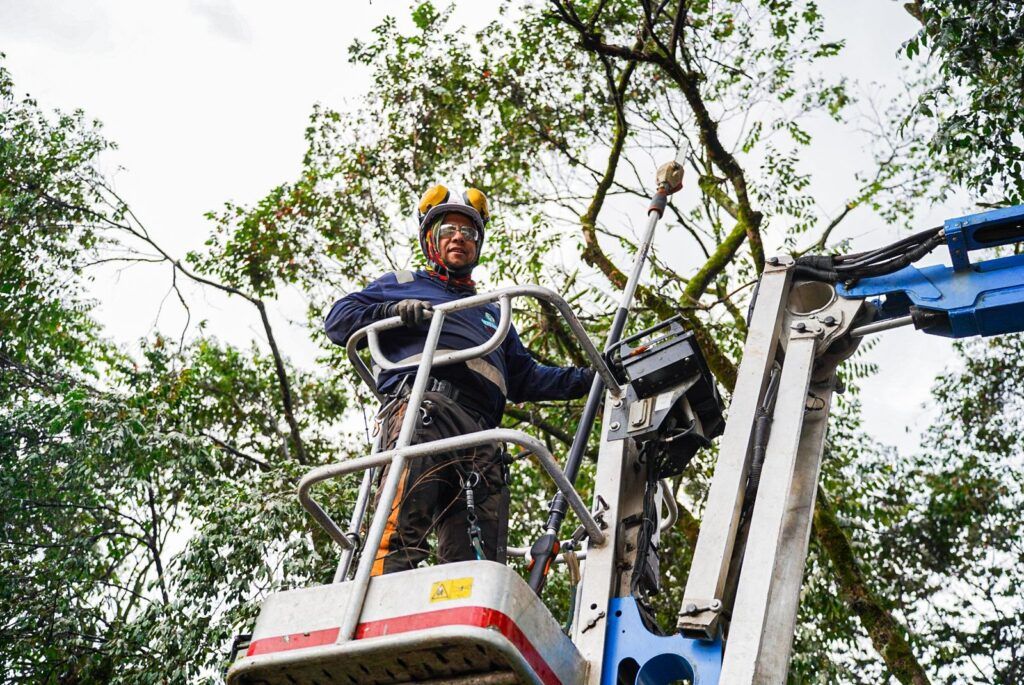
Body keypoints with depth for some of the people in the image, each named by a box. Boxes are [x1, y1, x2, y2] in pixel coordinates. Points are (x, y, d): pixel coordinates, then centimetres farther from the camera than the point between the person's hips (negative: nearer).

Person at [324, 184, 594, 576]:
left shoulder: (491, 313, 43)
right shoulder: (403, 285, 30)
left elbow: (525, 379, 37)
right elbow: (339, 318, 18)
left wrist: (590, 378, 26)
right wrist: (394, 310, 0)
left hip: (481, 431, 5)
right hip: (423, 403, -5)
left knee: (480, 557, -13)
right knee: (405, 527, -28)